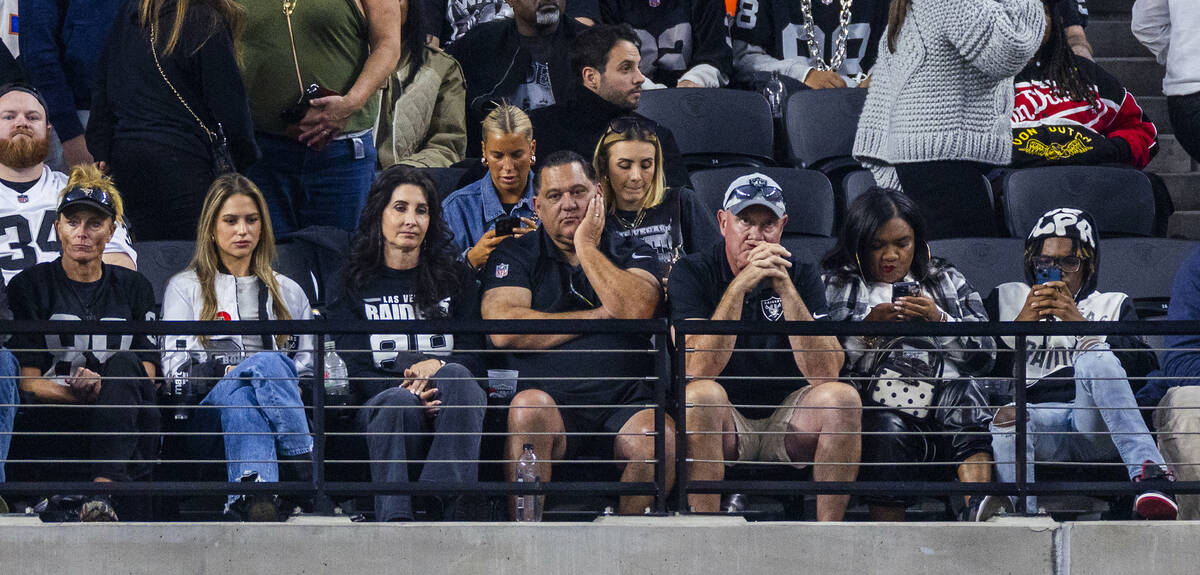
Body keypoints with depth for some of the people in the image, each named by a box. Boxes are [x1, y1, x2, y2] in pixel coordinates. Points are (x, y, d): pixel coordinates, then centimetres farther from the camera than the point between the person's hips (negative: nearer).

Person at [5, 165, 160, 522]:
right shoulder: (31, 286, 8)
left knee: (123, 364, -29)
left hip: (124, 428, 2)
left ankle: (104, 488, -47)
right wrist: (74, 393, -20)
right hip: (53, 423, -2)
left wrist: (101, 388, -15)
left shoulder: (134, 288, 16)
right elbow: (27, 382, 0)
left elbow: (148, 377, 8)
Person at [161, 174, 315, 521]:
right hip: (210, 409, -2)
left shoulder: (289, 292, 29)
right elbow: (176, 370, 9)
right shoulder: (185, 287, 22)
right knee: (267, 363, -37)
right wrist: (224, 370, -9)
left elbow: (308, 366, 22)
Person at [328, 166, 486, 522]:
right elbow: (354, 370, 3)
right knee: (396, 403, -38)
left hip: (449, 402, 2)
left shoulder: (456, 278, 23)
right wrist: (406, 388, -18)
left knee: (455, 378, -35)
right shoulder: (355, 284, 17)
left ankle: (450, 511, -50)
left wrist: (439, 367, -14)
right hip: (381, 399, -2)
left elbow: (475, 356, 11)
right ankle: (393, 522, -55)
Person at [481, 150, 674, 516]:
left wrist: (586, 246, 1)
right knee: (528, 408, -36)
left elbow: (637, 310, -7)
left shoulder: (631, 253, 16)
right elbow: (504, 330, -6)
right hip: (552, 400, -1)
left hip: (624, 401, 1)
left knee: (661, 442, -32)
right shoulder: (515, 256, 13)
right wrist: (599, 317, -1)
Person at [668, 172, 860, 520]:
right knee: (701, 394, -32)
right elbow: (698, 370, -22)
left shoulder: (801, 275, -1)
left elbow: (825, 373, -15)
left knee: (842, 398, -25)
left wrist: (785, 289, -24)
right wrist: (740, 286, -28)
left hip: (789, 421, 2)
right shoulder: (692, 273, -6)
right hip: (725, 424, -2)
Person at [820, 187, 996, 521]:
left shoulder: (947, 281, 25)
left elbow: (985, 356, 14)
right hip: (873, 398, -1)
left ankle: (980, 508, -52)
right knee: (888, 429, -37)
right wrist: (868, 325, -7)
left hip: (946, 388, 1)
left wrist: (939, 320, -2)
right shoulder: (835, 286, 20)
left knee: (964, 394, -34)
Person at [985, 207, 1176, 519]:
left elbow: (1144, 364, 4)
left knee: (1094, 358, -33)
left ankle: (1148, 471, -50)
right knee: (1006, 415, -36)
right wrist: (1020, 324, -3)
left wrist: (1081, 324, -9)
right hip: (1039, 420, 0)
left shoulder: (1112, 305, 25)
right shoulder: (1007, 299, 27)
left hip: (1097, 427, 0)